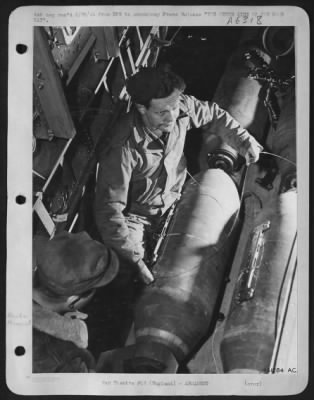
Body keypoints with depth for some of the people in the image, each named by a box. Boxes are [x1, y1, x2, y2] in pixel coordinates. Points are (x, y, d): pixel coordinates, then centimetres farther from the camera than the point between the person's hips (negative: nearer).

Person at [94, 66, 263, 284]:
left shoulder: (182, 107, -17)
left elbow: (214, 113, 7)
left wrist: (245, 141, -1)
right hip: (137, 216, -5)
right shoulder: (124, 148, -34)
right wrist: (135, 259, -31)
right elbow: (109, 209, -29)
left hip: (174, 200, 6)